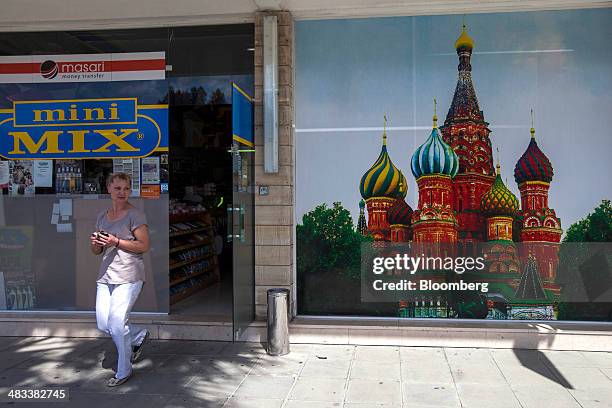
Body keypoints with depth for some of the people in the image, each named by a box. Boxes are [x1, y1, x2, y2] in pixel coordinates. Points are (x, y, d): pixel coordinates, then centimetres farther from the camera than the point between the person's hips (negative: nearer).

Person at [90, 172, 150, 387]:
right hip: (105, 276, 7)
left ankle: (124, 371, 12)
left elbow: (144, 246, -11)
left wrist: (116, 242, -20)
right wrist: (95, 244, -4)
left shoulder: (135, 215, -6)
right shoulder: (102, 216, 14)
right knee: (103, 325, 8)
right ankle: (139, 335, 34)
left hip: (128, 276, -7)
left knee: (116, 324, -6)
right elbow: (97, 251, 20)